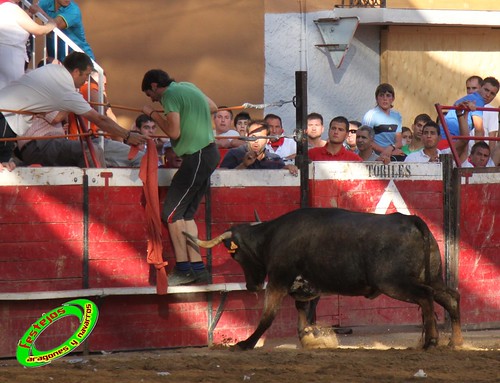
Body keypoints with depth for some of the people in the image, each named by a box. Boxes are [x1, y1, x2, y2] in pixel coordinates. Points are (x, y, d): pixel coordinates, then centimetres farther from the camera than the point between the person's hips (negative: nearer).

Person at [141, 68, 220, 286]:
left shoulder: (170, 95, -12)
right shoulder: (188, 87, 16)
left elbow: (174, 132, -18)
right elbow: (213, 108, 30)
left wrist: (153, 114, -5)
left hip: (197, 157, -9)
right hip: (209, 153, 9)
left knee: (172, 213, -5)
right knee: (186, 214, 10)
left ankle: (183, 269, -4)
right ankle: (197, 269, 6)